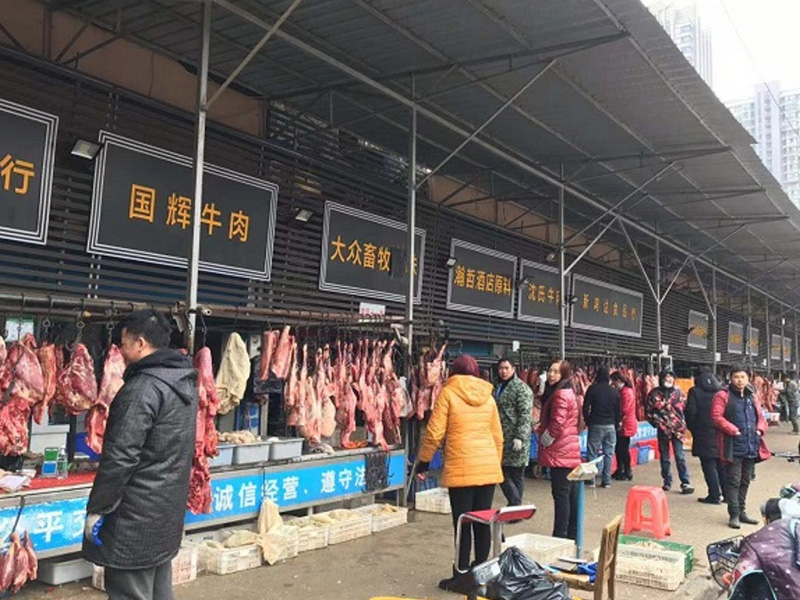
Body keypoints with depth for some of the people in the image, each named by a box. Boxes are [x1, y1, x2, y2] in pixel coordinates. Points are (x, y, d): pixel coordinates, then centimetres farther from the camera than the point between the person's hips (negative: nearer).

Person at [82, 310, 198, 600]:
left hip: (137, 515, -9)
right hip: (169, 509, 9)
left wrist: (96, 508, -13)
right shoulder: (184, 380, 8)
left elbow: (120, 457, -22)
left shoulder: (143, 388, -21)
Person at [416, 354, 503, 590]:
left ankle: (462, 576, 5)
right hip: (488, 468, 5)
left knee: (462, 523, 0)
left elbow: (435, 432, -5)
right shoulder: (487, 396, 10)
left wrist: (424, 460, 7)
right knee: (482, 522, 10)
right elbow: (498, 436, 14)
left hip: (461, 469, -4)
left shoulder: (448, 392, -2)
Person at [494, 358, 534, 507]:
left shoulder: (521, 388, -8)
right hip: (500, 439, 7)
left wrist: (519, 437, -22)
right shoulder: (498, 387, 17)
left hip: (514, 440, -7)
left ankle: (516, 506, 5)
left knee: (516, 475, -2)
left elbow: (525, 415, -15)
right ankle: (515, 503, 9)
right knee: (503, 473, 4)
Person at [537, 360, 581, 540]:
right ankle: (572, 534, 22)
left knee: (561, 494, -8)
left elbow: (556, 425, -20)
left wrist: (544, 441, -6)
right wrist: (541, 430, 12)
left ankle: (560, 535, -5)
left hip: (559, 452, -10)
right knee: (571, 493, 14)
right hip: (570, 450, 10)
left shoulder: (560, 395, -16)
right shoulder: (568, 392, 16)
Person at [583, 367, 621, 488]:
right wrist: (616, 424, 17)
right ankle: (606, 480, 7)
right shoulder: (614, 391, 4)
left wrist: (587, 421, 8)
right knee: (608, 453, 7)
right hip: (610, 426, 3)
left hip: (596, 425, -3)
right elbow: (619, 411, 7)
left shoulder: (593, 389, -4)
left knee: (592, 453, 3)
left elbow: (586, 407, -5)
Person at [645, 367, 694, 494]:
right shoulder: (654, 393, 0)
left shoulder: (678, 392, 4)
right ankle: (667, 482, 20)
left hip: (677, 429, -1)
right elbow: (648, 411, 3)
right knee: (664, 458, 9)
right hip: (663, 430, 1)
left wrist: (683, 425, -1)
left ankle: (686, 483, -1)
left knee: (680, 457, -6)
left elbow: (683, 409, 6)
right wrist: (658, 422, -4)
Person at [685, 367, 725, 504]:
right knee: (722, 465, 13)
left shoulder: (695, 391, -5)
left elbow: (690, 413, -9)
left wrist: (693, 429, 6)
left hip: (704, 435, -4)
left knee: (709, 466, 1)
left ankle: (714, 495, 2)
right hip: (721, 434, 4)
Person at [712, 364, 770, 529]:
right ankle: (734, 515, 1)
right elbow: (716, 416, -12)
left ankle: (742, 511, 25)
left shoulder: (752, 397, 15)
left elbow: (760, 416, 21)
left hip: (752, 446, 6)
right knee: (734, 481, -4)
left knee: (745, 481, 15)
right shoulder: (723, 396, -5)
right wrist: (733, 430, -17)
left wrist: (760, 429, 2)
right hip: (733, 446, -6)